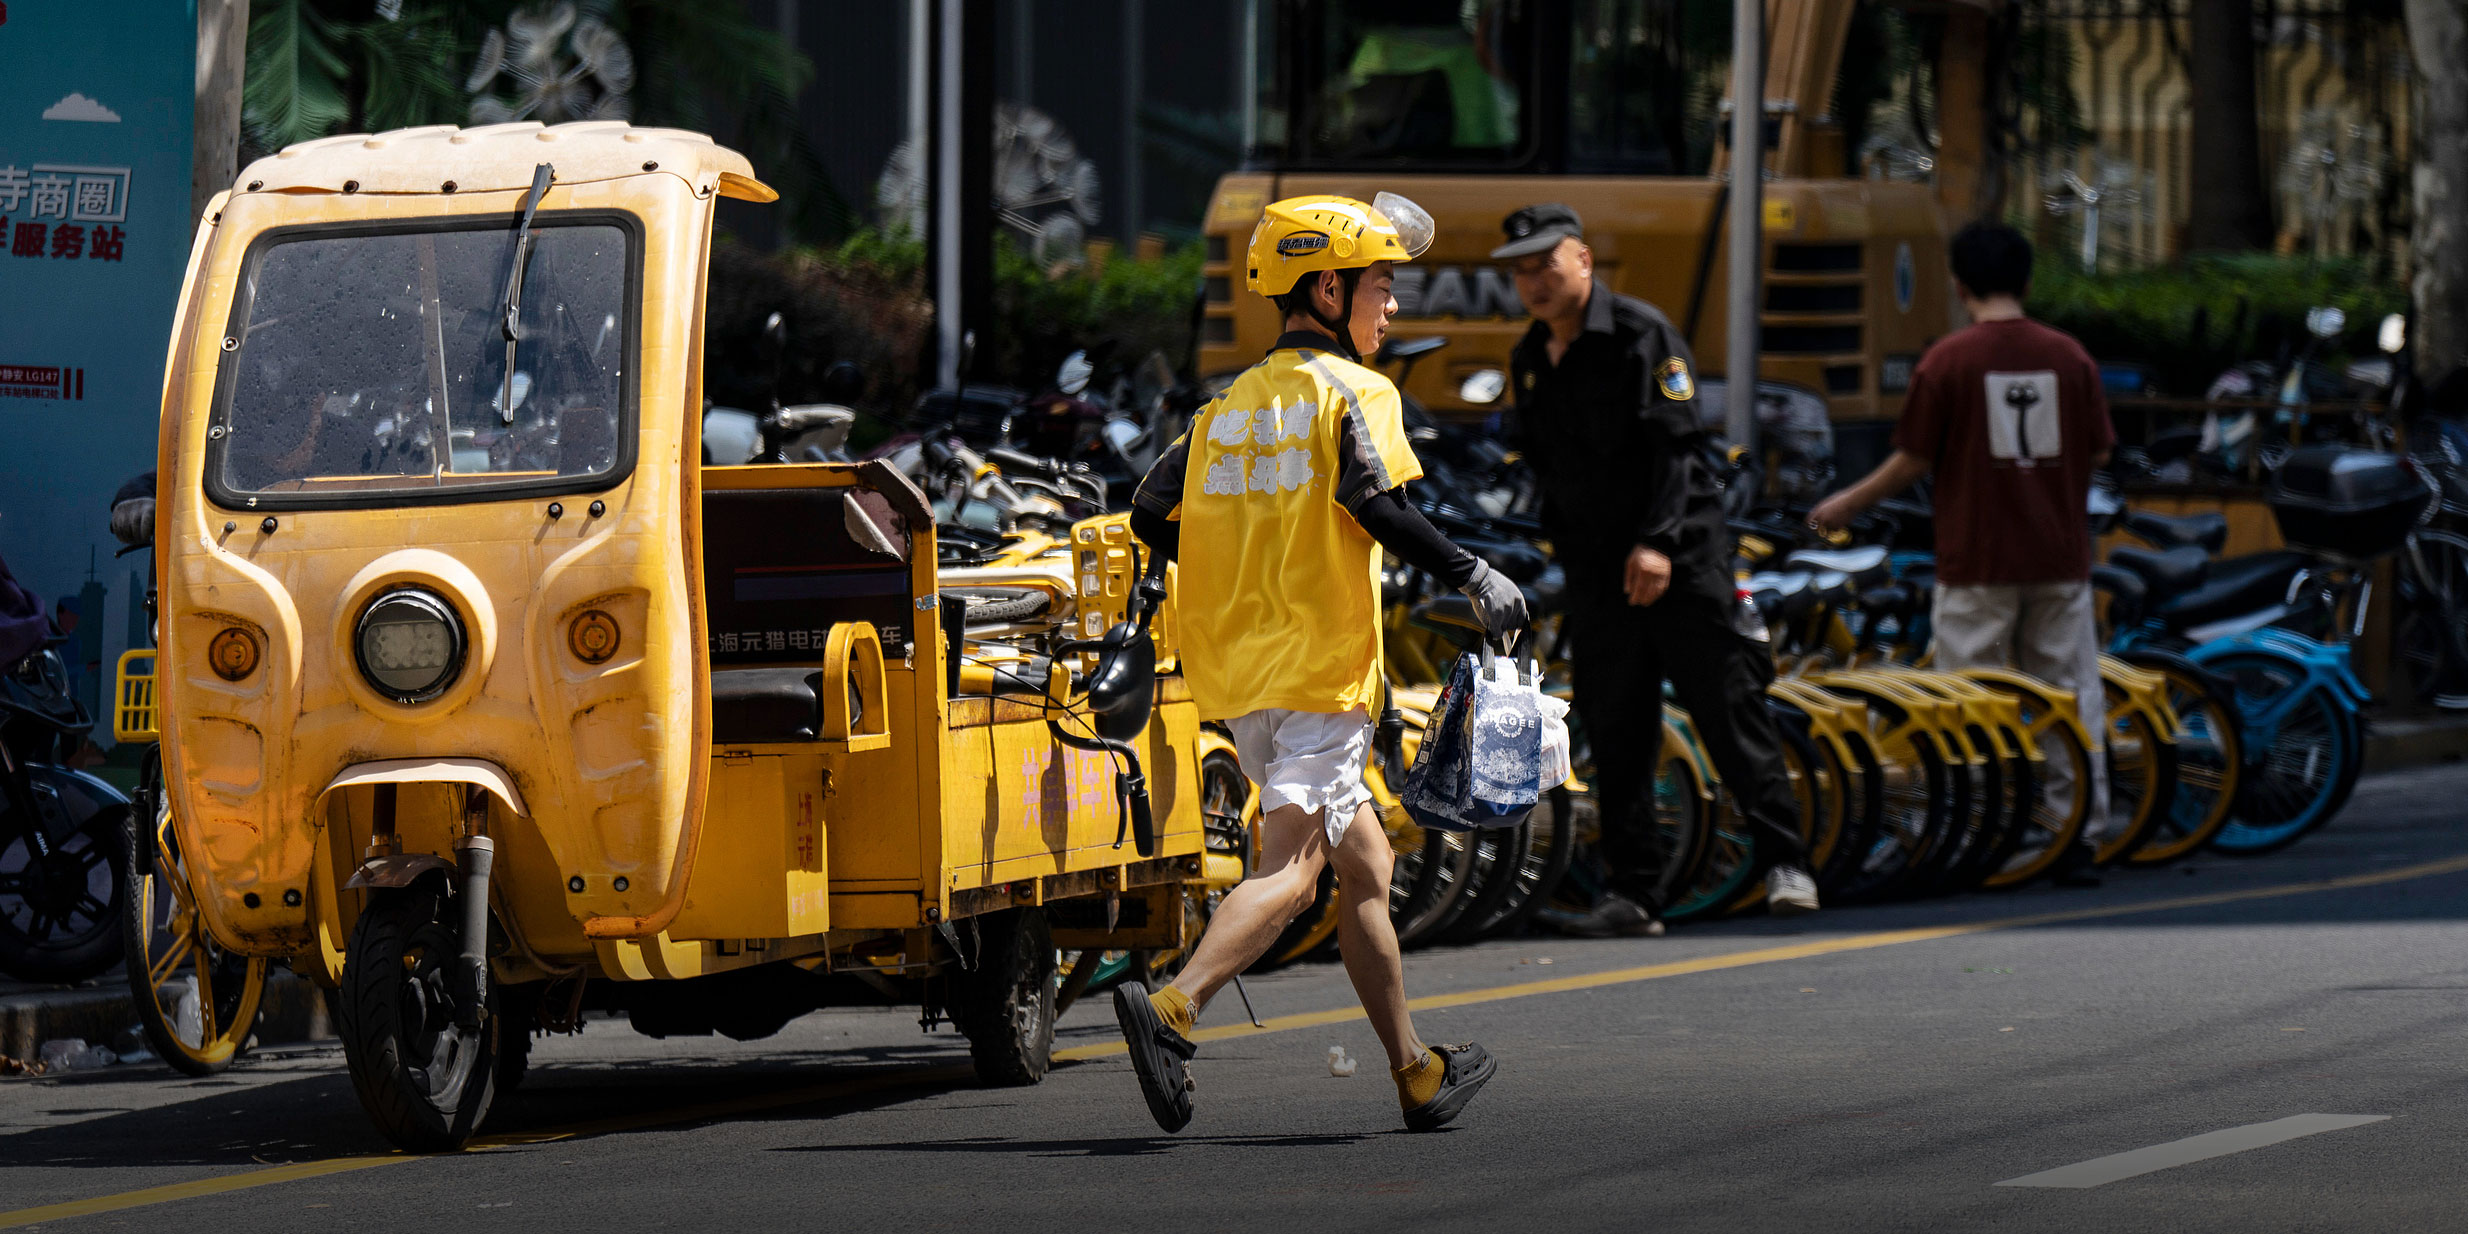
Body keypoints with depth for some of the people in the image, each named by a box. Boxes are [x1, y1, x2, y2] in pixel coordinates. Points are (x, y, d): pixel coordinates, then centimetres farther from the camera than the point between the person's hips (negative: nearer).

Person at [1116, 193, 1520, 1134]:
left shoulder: (1231, 404, 16)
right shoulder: (1354, 393, -5)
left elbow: (1152, 514, 11)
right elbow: (1377, 508, -20)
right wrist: (1473, 577, -11)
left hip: (1238, 674, 8)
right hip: (1321, 668, -8)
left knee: (1365, 862, 17)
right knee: (1291, 869, -15)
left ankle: (1418, 1074, 22)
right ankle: (1172, 1007, -35)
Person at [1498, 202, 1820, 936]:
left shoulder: (1641, 335, -9)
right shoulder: (1530, 360, 12)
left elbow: (1676, 444, -15)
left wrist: (1658, 541, -24)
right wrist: (1565, 545, 12)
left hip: (1682, 558, -6)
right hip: (1595, 568, 6)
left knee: (1729, 709, -6)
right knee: (1615, 735, 4)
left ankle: (1785, 863, -1)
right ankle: (1634, 894, 7)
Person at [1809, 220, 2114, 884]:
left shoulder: (1947, 361, -8)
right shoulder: (2068, 356, 1)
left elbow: (1913, 461, -5)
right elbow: (2097, 454, 8)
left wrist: (1848, 503, 10)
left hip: (1977, 563, -3)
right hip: (2059, 556, 3)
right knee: (2070, 697, 7)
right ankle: (2080, 838, 6)